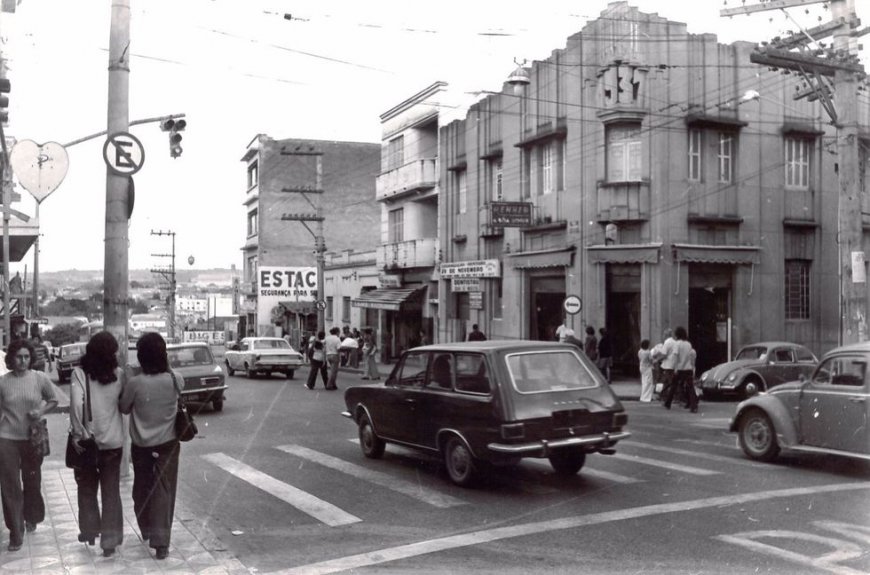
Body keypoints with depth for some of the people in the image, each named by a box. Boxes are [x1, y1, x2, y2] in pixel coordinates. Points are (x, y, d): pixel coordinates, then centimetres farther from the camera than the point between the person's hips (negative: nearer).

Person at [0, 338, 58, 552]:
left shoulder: (40, 378, -6)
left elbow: (53, 400, 6)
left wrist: (41, 411, -12)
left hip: (33, 438, 1)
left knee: (32, 482, 15)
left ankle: (31, 518, 40)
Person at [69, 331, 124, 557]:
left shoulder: (79, 373, -10)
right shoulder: (119, 375, -5)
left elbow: (76, 404, -20)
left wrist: (77, 432, -14)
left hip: (87, 440, -1)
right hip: (113, 441, 1)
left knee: (87, 489, 19)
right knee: (111, 491, 8)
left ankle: (89, 531, 31)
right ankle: (110, 539, 8)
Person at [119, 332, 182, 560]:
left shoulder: (135, 383, -18)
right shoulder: (175, 379, -14)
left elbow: (124, 408, -2)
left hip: (141, 445, 0)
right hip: (168, 443, 0)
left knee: (142, 489, 20)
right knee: (163, 491, 6)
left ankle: (146, 530, 37)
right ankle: (161, 541, 1)